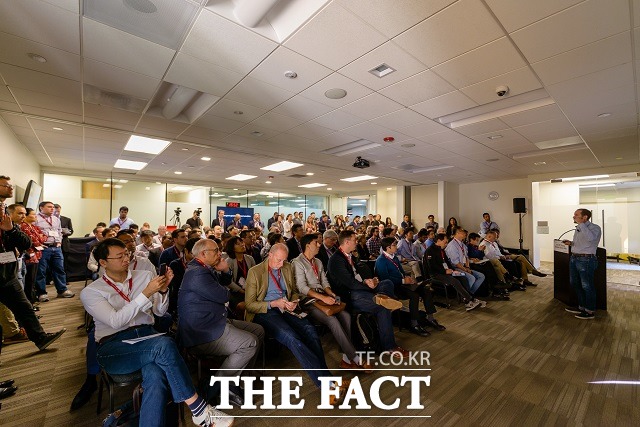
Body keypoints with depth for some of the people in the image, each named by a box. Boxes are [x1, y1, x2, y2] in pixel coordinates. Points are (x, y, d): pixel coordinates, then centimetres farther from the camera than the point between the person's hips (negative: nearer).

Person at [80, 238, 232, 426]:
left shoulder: (144, 275, 10)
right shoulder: (90, 292, 2)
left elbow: (159, 311, 10)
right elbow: (116, 321, -14)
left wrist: (162, 290, -9)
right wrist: (146, 293, -21)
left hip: (147, 335, 3)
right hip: (114, 346, -3)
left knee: (156, 377, -33)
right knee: (164, 344, -33)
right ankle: (199, 410, -23)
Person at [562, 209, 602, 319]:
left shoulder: (595, 228, -11)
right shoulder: (578, 228, 13)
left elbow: (590, 238, -33)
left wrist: (581, 223, -26)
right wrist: (571, 243, 7)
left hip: (586, 260, -9)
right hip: (574, 258, 9)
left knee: (587, 286, 2)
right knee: (575, 284, 17)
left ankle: (590, 312, 16)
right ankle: (581, 307, 32)